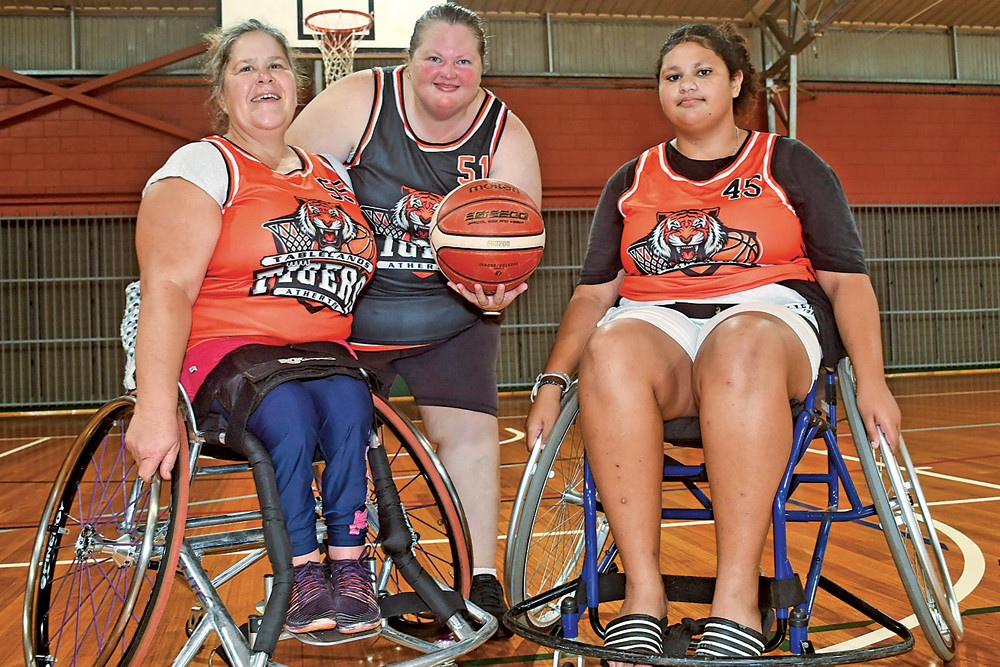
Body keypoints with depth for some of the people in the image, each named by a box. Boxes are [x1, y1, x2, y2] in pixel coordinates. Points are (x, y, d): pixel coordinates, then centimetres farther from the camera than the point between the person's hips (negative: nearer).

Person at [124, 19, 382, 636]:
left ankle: (349, 567, -19)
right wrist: (155, 410, -25)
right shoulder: (204, 167, 0)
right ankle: (303, 574, -19)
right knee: (290, 415, -34)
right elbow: (168, 288, -13)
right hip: (224, 351, -4)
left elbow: (356, 270, 29)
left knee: (347, 406, -29)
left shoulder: (331, 175, 19)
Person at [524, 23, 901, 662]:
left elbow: (848, 279, 8)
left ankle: (737, 604, -40)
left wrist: (871, 380, -8)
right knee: (611, 348, -35)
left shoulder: (790, 164, 15)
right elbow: (594, 292, 15)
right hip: (657, 322, 2)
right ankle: (643, 595, -35)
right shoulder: (631, 182, 21)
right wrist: (553, 381, 0)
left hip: (771, 314, -1)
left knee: (742, 345, -39)